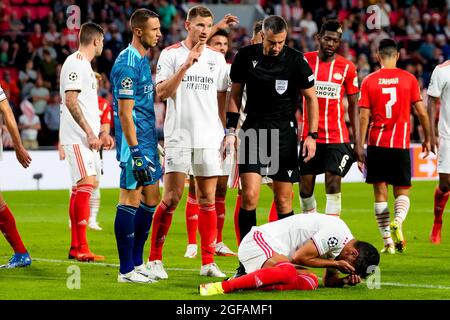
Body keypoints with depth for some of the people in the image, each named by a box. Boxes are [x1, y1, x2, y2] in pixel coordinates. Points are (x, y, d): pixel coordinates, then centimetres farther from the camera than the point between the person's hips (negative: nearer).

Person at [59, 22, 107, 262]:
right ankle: (81, 247, -19)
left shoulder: (84, 65, 19)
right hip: (77, 137, -10)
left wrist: (100, 133, 24)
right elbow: (70, 101, -19)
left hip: (85, 137, 10)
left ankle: (75, 247, 12)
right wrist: (90, 133, -21)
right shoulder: (75, 63, -11)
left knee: (79, 188, 9)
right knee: (86, 184, -16)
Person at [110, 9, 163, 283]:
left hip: (147, 141, 10)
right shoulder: (127, 64, -16)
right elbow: (125, 112, -19)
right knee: (131, 200, -6)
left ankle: (137, 262, 20)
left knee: (150, 200, 12)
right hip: (135, 141, -10)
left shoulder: (143, 60, 14)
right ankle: (127, 270, -2)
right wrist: (136, 152, -22)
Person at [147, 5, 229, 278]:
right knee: (172, 198, -6)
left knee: (208, 199, 3)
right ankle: (155, 259, 3)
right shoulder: (171, 54, 0)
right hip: (179, 136, -4)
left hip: (209, 137, 4)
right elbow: (161, 93, -9)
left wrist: (228, 131, 10)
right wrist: (186, 65, -18)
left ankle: (208, 262, 7)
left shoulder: (217, 58, 11)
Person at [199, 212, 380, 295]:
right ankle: (221, 287, -38)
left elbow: (329, 281, 19)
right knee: (288, 272, -36)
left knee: (310, 281, -10)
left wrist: (345, 280, -2)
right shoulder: (336, 234, -18)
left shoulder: (343, 242, 13)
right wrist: (334, 263, -9)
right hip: (260, 240, -9)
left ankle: (247, 283, -11)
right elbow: (299, 257, -18)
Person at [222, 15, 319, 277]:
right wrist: (231, 130, 4)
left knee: (284, 201, 1)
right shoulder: (246, 56, -1)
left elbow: (312, 98, 2)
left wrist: (311, 136, -4)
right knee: (249, 196, -11)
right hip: (254, 130, 1)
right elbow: (235, 94, 11)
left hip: (284, 132, -1)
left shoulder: (296, 61, -6)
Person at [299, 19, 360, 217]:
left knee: (333, 185, -9)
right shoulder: (305, 61, 2)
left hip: (337, 137, -1)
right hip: (309, 135, 1)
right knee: (305, 188, 5)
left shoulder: (347, 67, 1)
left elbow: (353, 105, 7)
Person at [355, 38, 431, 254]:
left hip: (377, 143, 0)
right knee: (402, 192, 8)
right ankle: (397, 221, -23)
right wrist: (427, 139, 13)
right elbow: (421, 112, 0)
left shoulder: (369, 81, 0)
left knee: (380, 193, 7)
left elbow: (364, 117, -3)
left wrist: (360, 147, 0)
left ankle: (388, 241, 2)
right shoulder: (409, 79, 0)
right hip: (401, 145, 0)